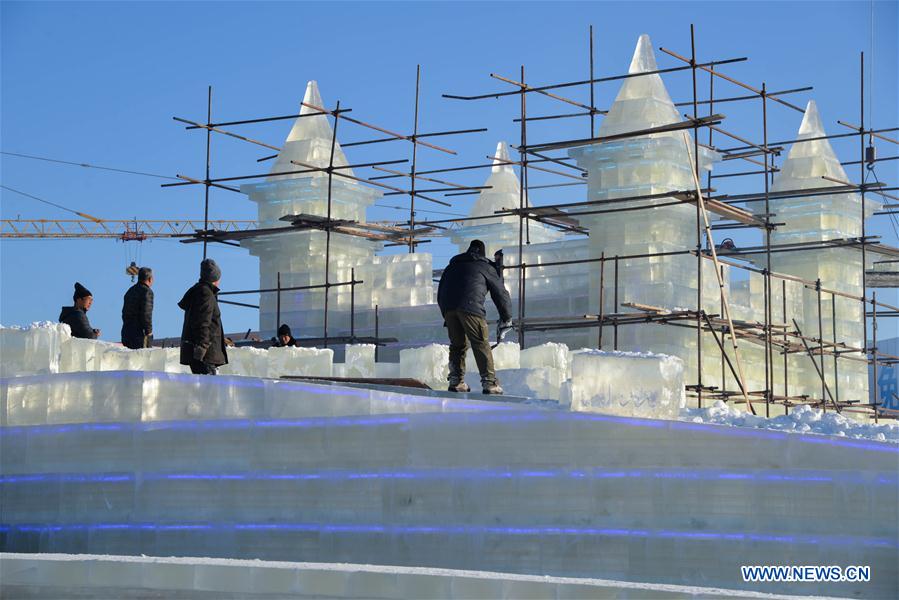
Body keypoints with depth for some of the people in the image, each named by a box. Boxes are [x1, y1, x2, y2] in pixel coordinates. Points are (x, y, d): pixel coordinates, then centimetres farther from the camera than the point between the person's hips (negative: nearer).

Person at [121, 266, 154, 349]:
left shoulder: (130, 291, 18)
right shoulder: (146, 292, -10)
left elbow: (124, 312, 18)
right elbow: (146, 314, -17)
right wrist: (149, 332, -12)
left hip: (126, 333, 9)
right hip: (139, 333, -9)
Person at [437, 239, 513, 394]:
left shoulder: (452, 265, 32)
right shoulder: (486, 267, 21)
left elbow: (440, 294, 31)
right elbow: (500, 293, 21)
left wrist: (446, 315, 36)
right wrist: (506, 318, 32)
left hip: (448, 306, 4)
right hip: (471, 306, -4)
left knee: (457, 344, 16)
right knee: (481, 344, -3)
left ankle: (456, 381, 13)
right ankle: (489, 383, -10)